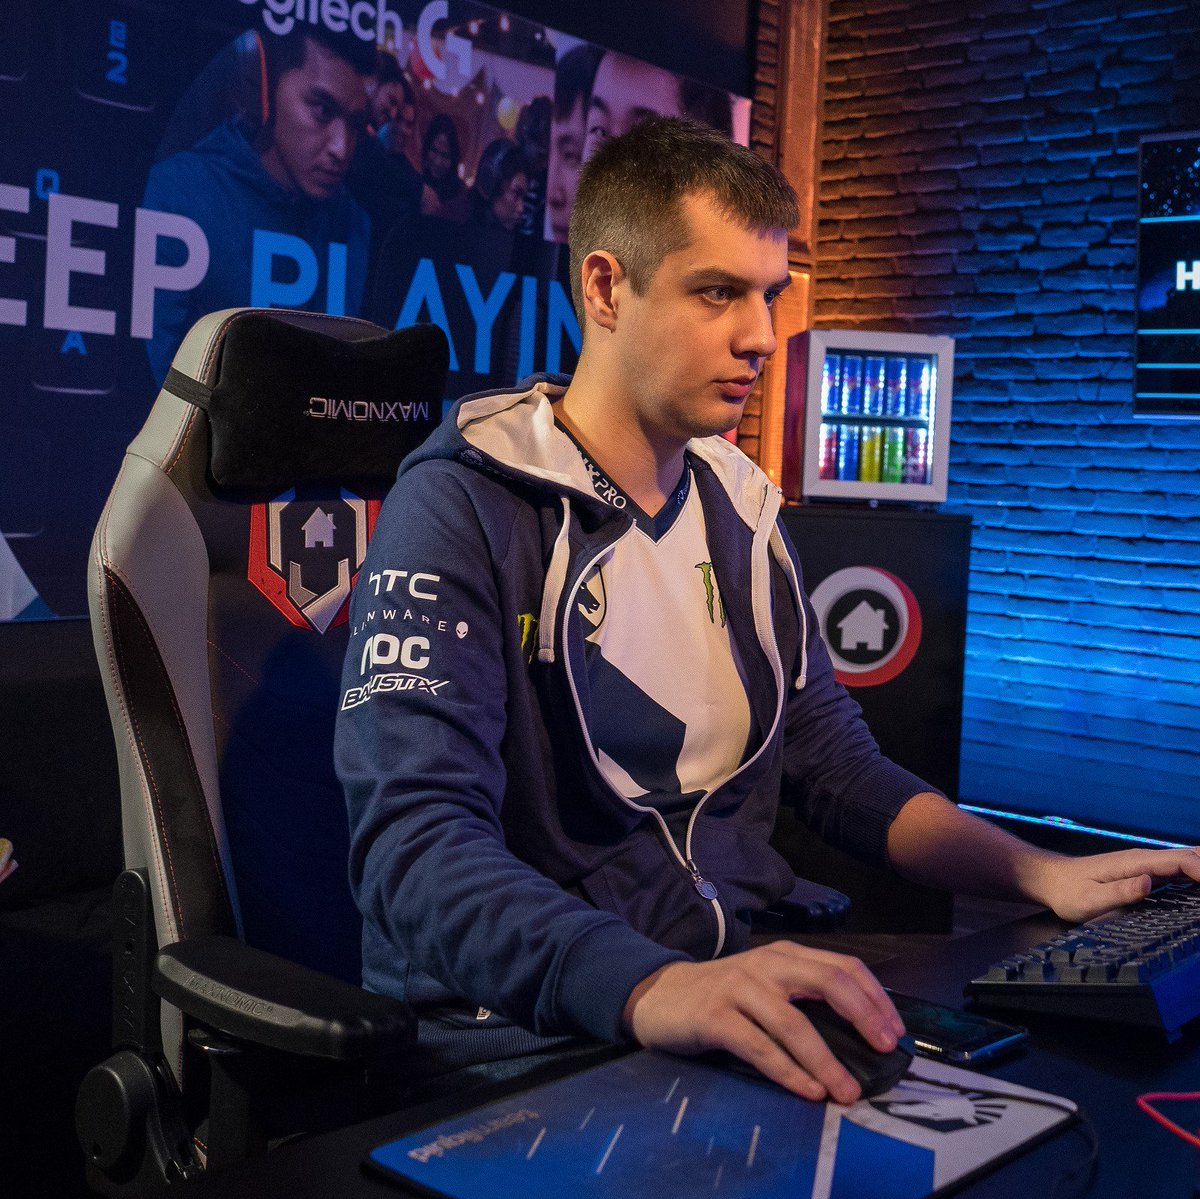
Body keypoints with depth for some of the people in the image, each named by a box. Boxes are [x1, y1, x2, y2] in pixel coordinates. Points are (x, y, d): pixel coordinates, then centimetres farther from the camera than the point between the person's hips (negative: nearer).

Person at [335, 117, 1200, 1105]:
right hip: (518, 1049, -7)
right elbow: (414, 838, -24)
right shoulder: (460, 505, -11)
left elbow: (840, 771, 18)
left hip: (735, 1007, 7)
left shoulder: (740, 506, 12)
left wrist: (1041, 872, 2)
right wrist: (650, 990, -40)